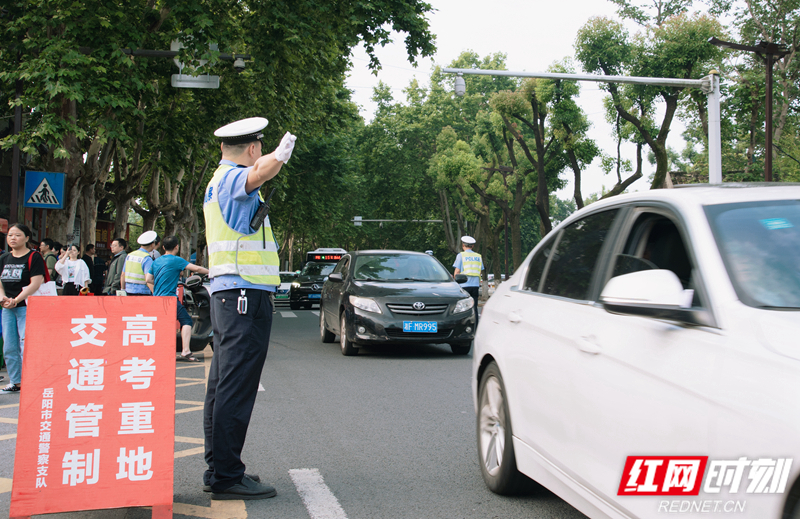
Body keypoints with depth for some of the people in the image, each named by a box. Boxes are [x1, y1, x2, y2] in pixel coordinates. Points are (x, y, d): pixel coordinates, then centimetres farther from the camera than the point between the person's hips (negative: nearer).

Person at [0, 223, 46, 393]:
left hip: (26, 307, -7)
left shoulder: (34, 257, -6)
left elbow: (35, 283, -14)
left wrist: (16, 300, -18)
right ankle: (16, 382, 19)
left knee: (26, 346, -9)